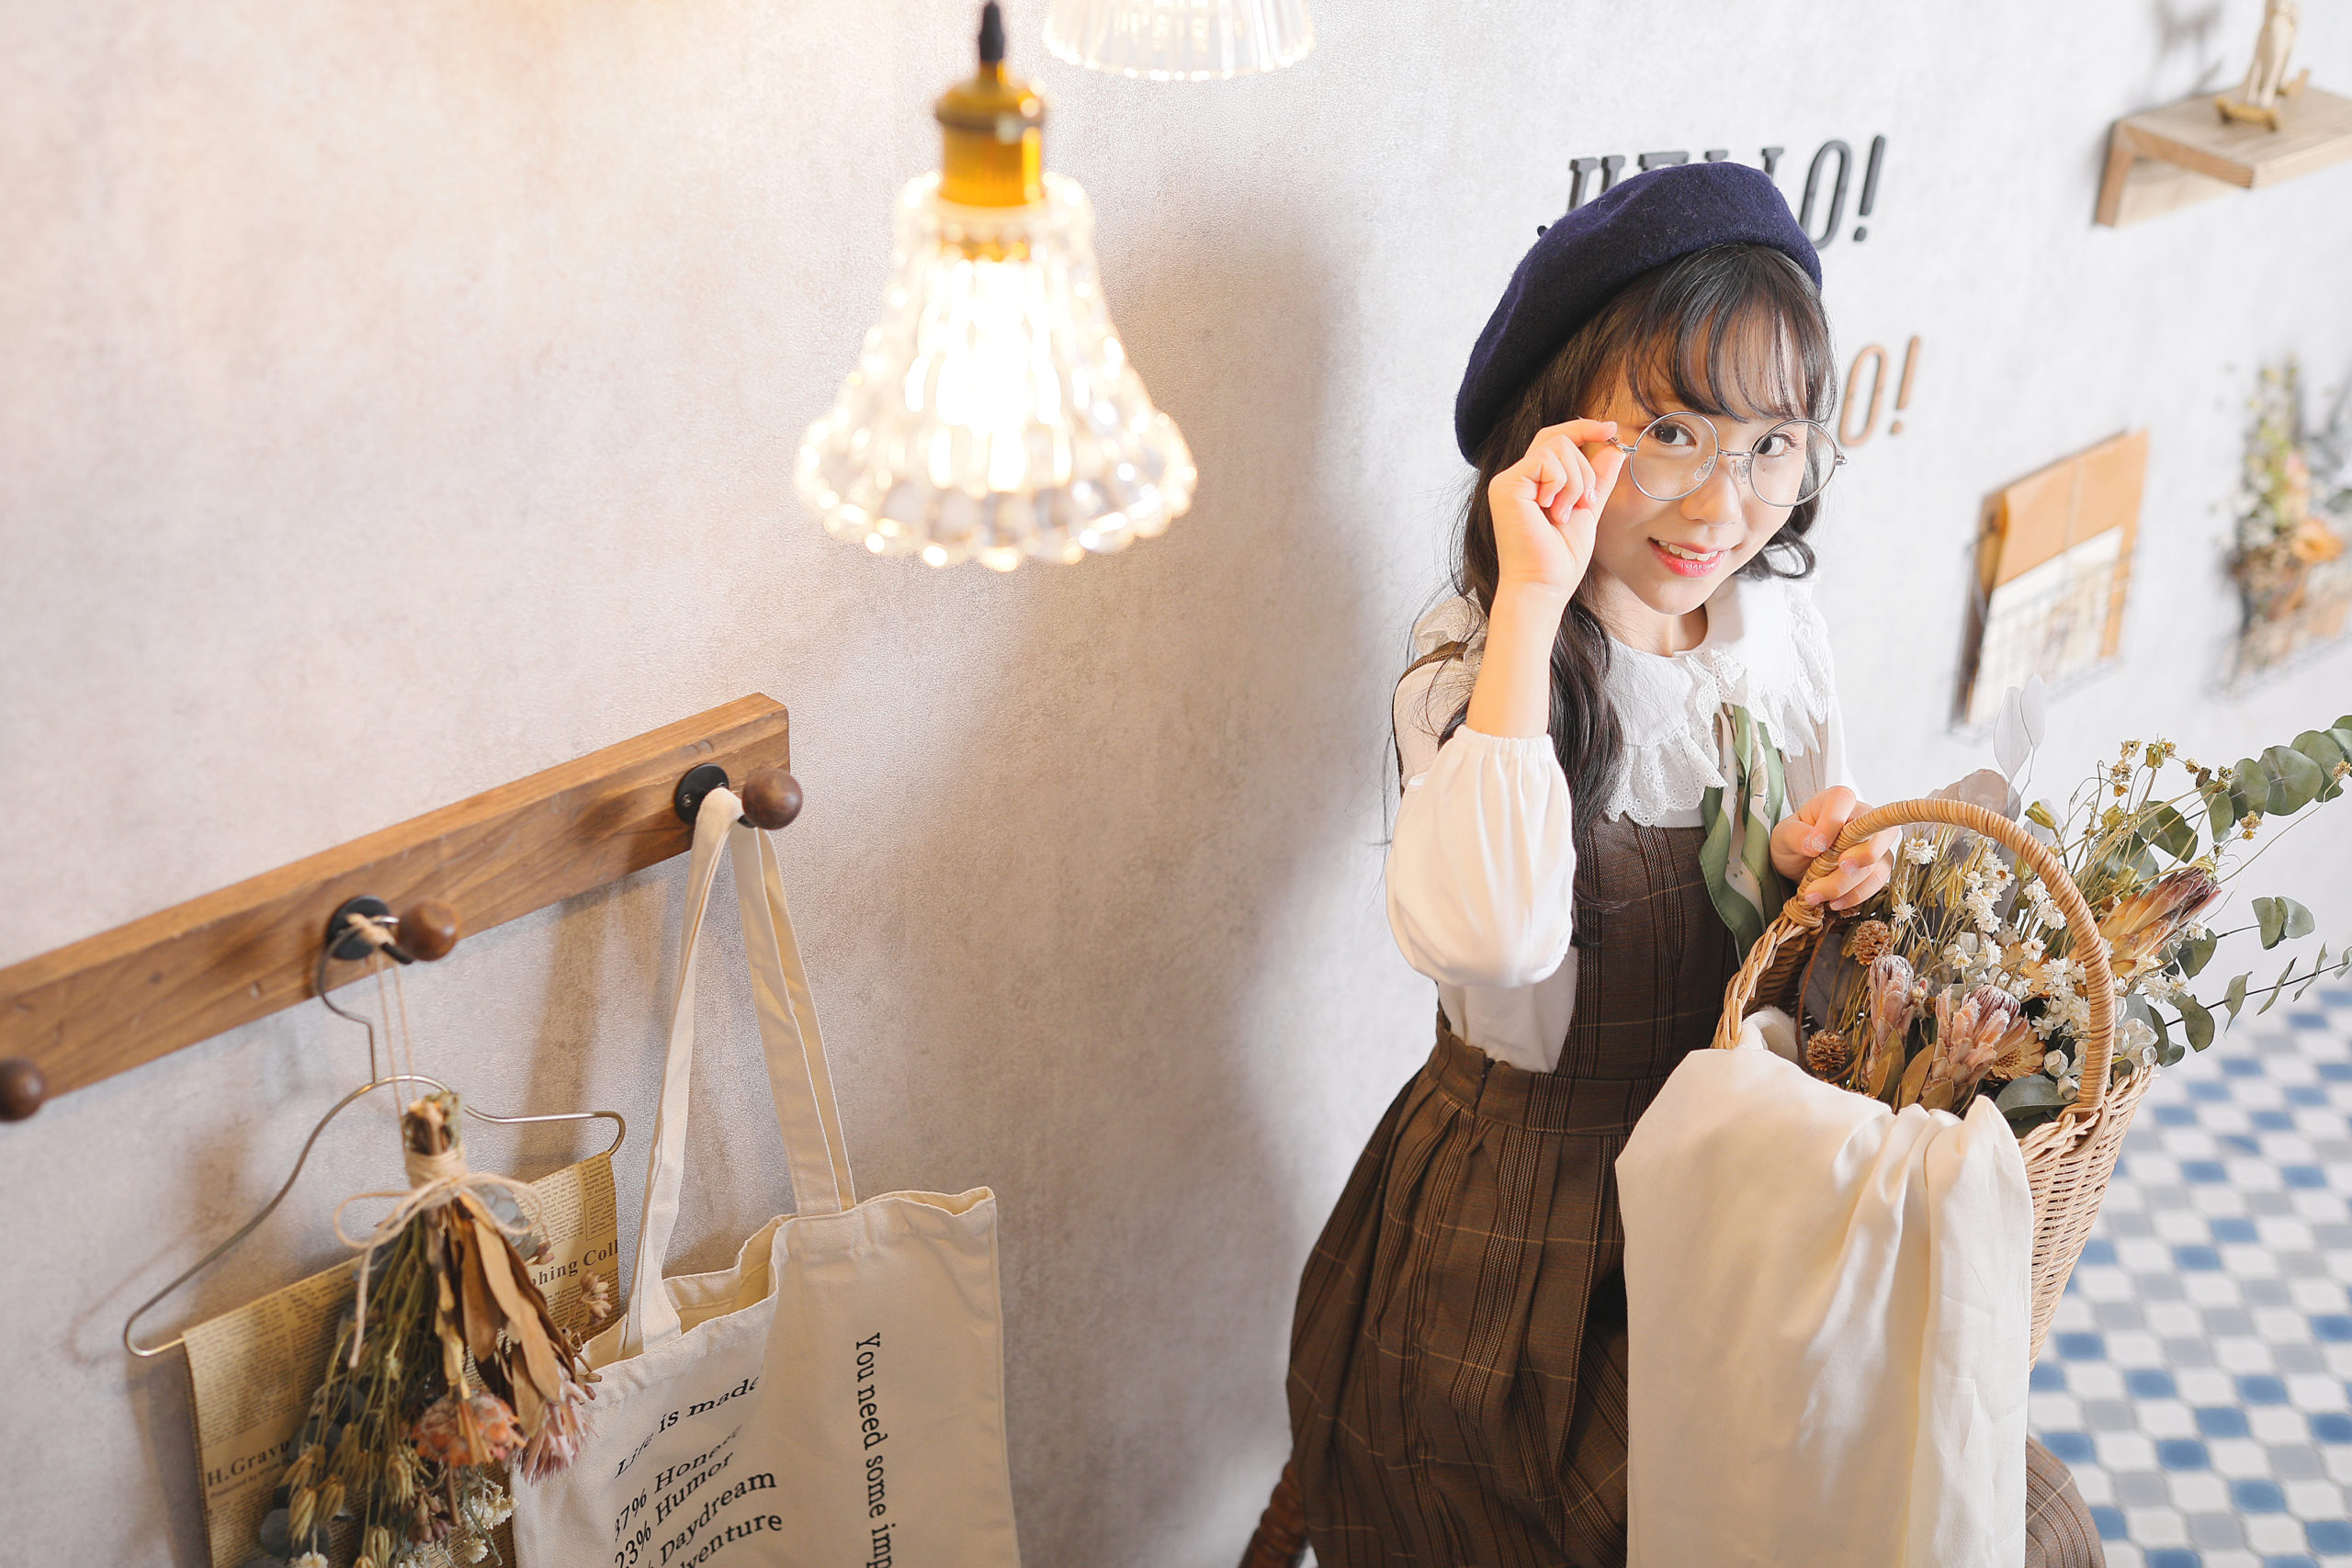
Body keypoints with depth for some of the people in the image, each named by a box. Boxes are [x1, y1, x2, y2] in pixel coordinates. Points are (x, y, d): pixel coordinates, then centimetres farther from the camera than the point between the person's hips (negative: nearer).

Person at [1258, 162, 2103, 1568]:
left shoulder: (1781, 628, 0)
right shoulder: (1475, 667, -19)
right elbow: (1489, 937, -39)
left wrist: (1824, 864, -10)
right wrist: (1533, 607, -36)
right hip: (1536, 1216, -5)